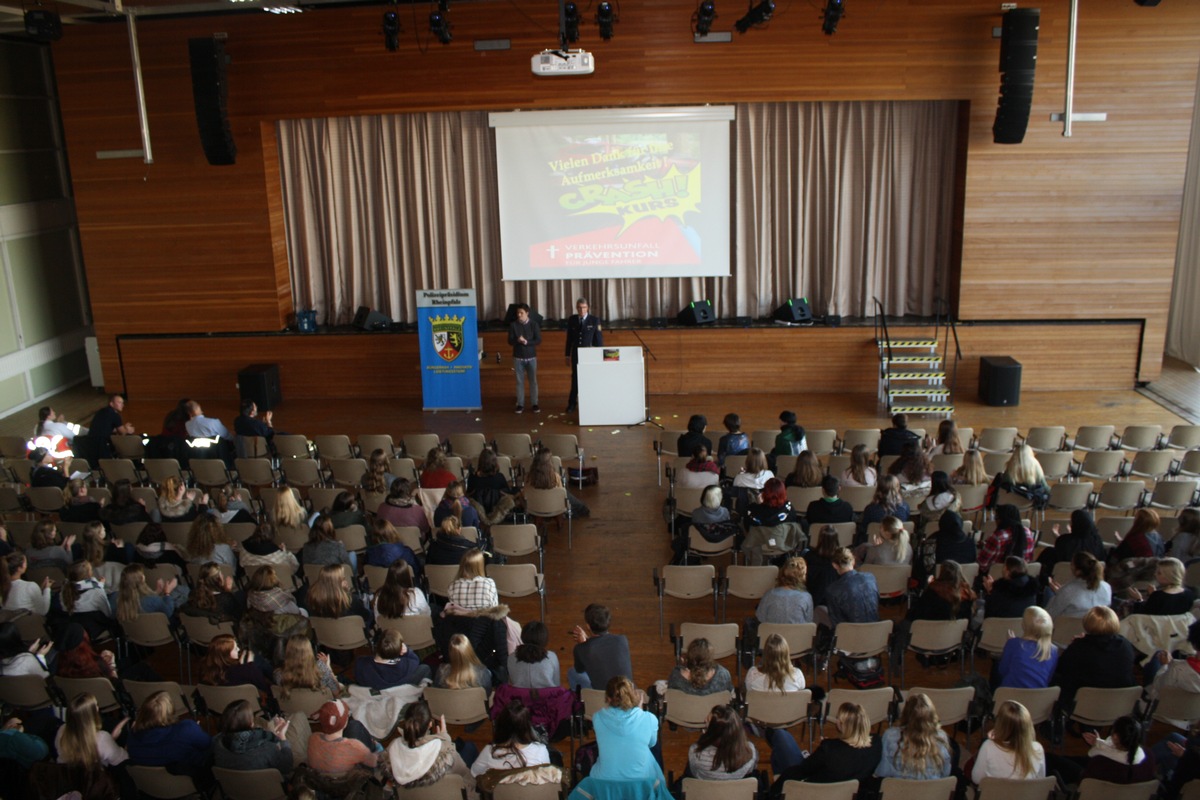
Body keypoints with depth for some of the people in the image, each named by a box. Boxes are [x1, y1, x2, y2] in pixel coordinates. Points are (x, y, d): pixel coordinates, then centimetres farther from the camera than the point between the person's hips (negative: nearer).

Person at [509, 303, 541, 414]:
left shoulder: (534, 324, -3)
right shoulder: (513, 325, -2)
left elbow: (538, 340, -6)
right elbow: (510, 341, -4)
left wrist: (526, 342, -21)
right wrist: (517, 340, -25)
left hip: (531, 357, 0)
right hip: (518, 357, 0)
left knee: (533, 381, 4)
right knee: (520, 381, 4)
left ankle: (534, 404, 12)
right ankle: (520, 404, 10)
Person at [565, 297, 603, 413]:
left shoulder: (594, 319, -5)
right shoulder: (572, 320, 2)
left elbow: (599, 338, -3)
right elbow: (569, 338, 7)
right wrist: (568, 354, 6)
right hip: (576, 354, 2)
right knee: (575, 378, 6)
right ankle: (572, 403, 14)